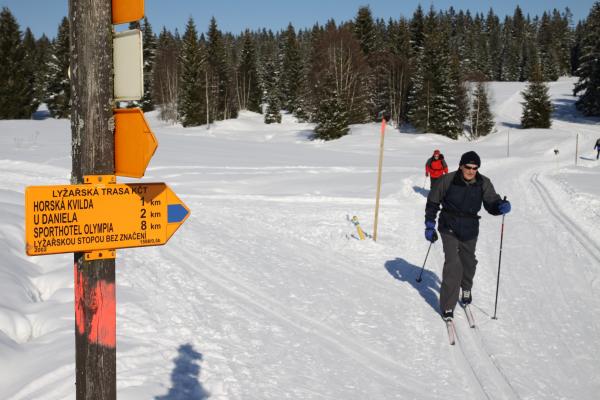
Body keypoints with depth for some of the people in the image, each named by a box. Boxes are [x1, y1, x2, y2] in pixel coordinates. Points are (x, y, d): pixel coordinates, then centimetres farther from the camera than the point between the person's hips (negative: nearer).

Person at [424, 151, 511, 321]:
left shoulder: (484, 183, -8)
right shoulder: (448, 180, -14)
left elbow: (491, 204, -7)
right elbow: (433, 201, -3)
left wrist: (502, 206, -31)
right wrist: (430, 224, -4)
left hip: (470, 230, 3)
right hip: (449, 228, -3)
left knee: (468, 262, 22)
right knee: (453, 264, -14)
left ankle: (466, 288, 54)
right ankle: (447, 307, -4)